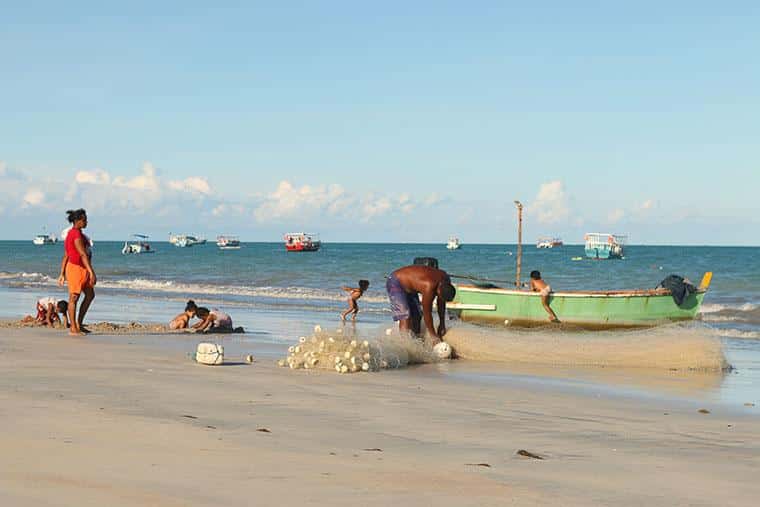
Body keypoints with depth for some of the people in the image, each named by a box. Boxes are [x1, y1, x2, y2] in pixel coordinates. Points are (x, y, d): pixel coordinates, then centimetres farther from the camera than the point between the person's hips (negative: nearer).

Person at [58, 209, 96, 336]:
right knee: (74, 298, -2)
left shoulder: (71, 234, 14)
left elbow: (65, 256, 15)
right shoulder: (76, 235, -18)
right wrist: (92, 272, -27)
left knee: (90, 295, 15)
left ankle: (79, 324, 20)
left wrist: (62, 274, 15)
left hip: (81, 269, 10)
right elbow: (83, 255, -24)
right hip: (76, 268, -10)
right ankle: (73, 329, 5)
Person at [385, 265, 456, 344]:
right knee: (405, 317, -21)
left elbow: (441, 303, 3)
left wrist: (442, 324, 8)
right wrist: (433, 336, -20)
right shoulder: (429, 286, -37)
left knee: (416, 317, 7)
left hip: (409, 288, 9)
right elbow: (427, 313, -28)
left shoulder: (445, 281, -13)